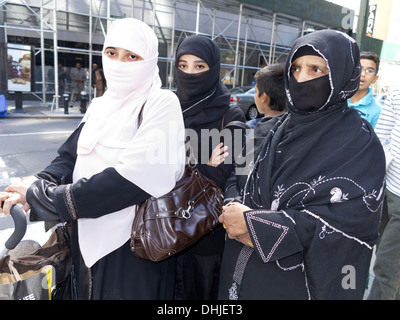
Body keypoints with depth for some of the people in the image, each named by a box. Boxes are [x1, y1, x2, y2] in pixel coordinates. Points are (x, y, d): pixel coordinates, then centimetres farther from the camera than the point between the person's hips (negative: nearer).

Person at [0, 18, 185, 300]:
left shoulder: (162, 104, -14)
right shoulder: (100, 106, 9)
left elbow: (131, 178, -24)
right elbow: (70, 156, 4)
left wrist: (43, 197, -19)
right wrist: (38, 185, -17)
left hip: (134, 242, -6)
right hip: (89, 237, 6)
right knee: (89, 292, 21)